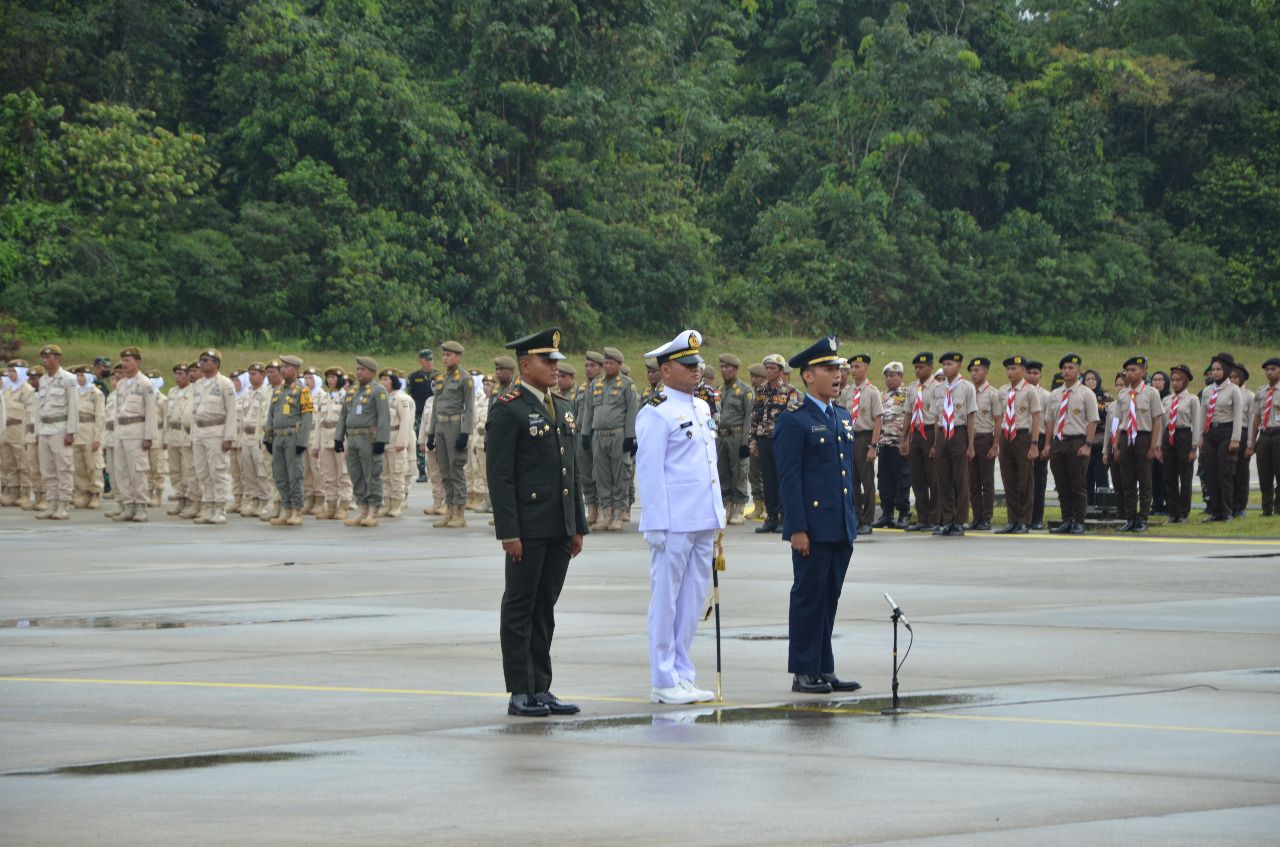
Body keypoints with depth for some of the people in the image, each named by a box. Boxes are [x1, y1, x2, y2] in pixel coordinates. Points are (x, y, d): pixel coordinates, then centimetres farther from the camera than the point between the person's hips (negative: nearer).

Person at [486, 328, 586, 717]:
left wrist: (578, 526, 16)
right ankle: (520, 693, 1)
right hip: (527, 529, -7)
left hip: (560, 530, 7)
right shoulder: (508, 410, -8)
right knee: (520, 608, -1)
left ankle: (541, 689, 15)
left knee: (545, 608, 11)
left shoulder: (564, 408, 15)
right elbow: (499, 476, -12)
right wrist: (509, 532, -17)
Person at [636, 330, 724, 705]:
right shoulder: (656, 414, -10)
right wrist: (656, 525, -16)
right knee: (666, 601, -2)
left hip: (703, 523, 8)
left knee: (693, 601, 11)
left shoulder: (702, 408, 16)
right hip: (673, 525, -8)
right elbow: (649, 471, -12)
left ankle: (683, 676, 18)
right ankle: (664, 683, 2)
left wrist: (718, 518, 17)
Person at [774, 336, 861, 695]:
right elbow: (789, 478, -12)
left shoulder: (843, 418, 15)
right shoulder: (793, 421, -9)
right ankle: (804, 672, 3)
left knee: (830, 597, 10)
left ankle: (825, 670, 16)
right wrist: (797, 528, -17)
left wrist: (851, 521, 17)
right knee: (809, 596, -2)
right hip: (812, 527, -7)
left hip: (841, 528, 7)